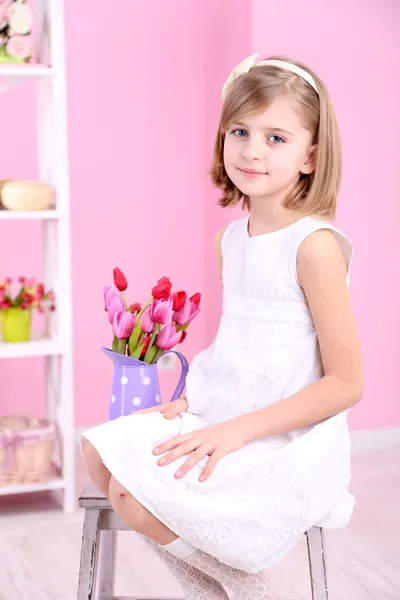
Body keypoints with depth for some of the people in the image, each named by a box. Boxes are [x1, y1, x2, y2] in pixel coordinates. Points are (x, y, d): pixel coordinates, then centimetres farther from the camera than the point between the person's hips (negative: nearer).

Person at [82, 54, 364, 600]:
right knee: (101, 452, 4)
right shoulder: (235, 237, 8)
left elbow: (347, 384, -18)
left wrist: (237, 430, -20)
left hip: (287, 443, -9)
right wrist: (199, 397, 2)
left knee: (138, 499, -20)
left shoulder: (314, 245, -17)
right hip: (224, 421, 9)